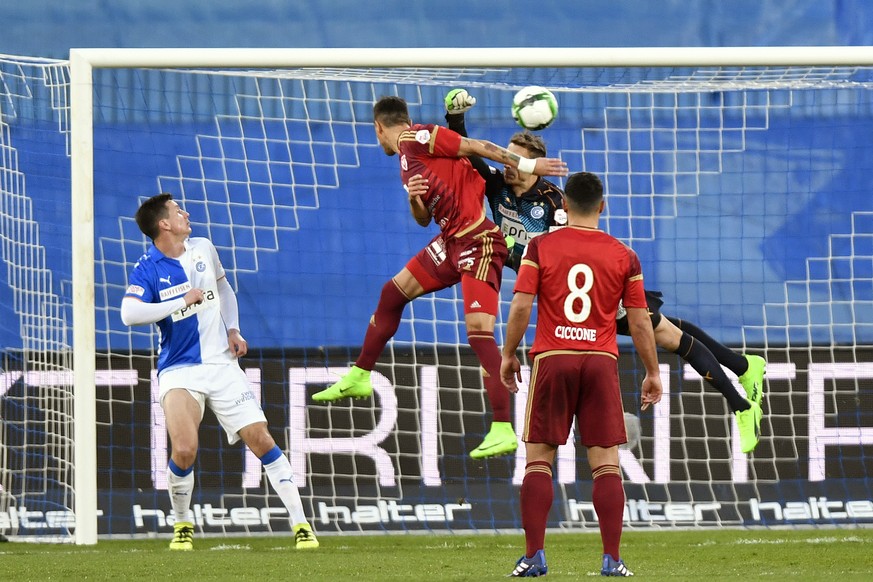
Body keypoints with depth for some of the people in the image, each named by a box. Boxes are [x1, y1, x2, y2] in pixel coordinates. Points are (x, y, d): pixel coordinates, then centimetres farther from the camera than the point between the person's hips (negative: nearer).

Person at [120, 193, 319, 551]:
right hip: (179, 370, -4)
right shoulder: (147, 270, -10)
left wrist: (233, 329, 11)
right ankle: (182, 526, 5)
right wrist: (183, 301, -20)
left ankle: (300, 525, 3)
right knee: (184, 450, -21)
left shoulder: (203, 249, 6)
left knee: (260, 439, -4)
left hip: (221, 364, 4)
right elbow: (129, 314, -26)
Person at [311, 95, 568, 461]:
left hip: (478, 242, -10)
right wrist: (414, 200, -2)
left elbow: (478, 148, -14)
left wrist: (528, 166, -15)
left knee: (479, 332, -17)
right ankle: (359, 378, 36)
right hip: (451, 242, 10)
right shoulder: (407, 160, 18)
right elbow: (423, 220, 20)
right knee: (393, 293, 20)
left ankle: (503, 430, -21)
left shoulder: (417, 138, -10)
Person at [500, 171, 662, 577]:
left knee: (538, 461, 4)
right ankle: (612, 560, -4)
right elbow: (639, 321, 4)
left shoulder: (541, 247, 1)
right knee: (607, 464, 1)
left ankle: (534, 556, -3)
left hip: (551, 360, -1)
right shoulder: (623, 256, 4)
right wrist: (653, 373, 12)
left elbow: (521, 306, -5)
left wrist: (508, 355, 7)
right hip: (602, 361, 1)